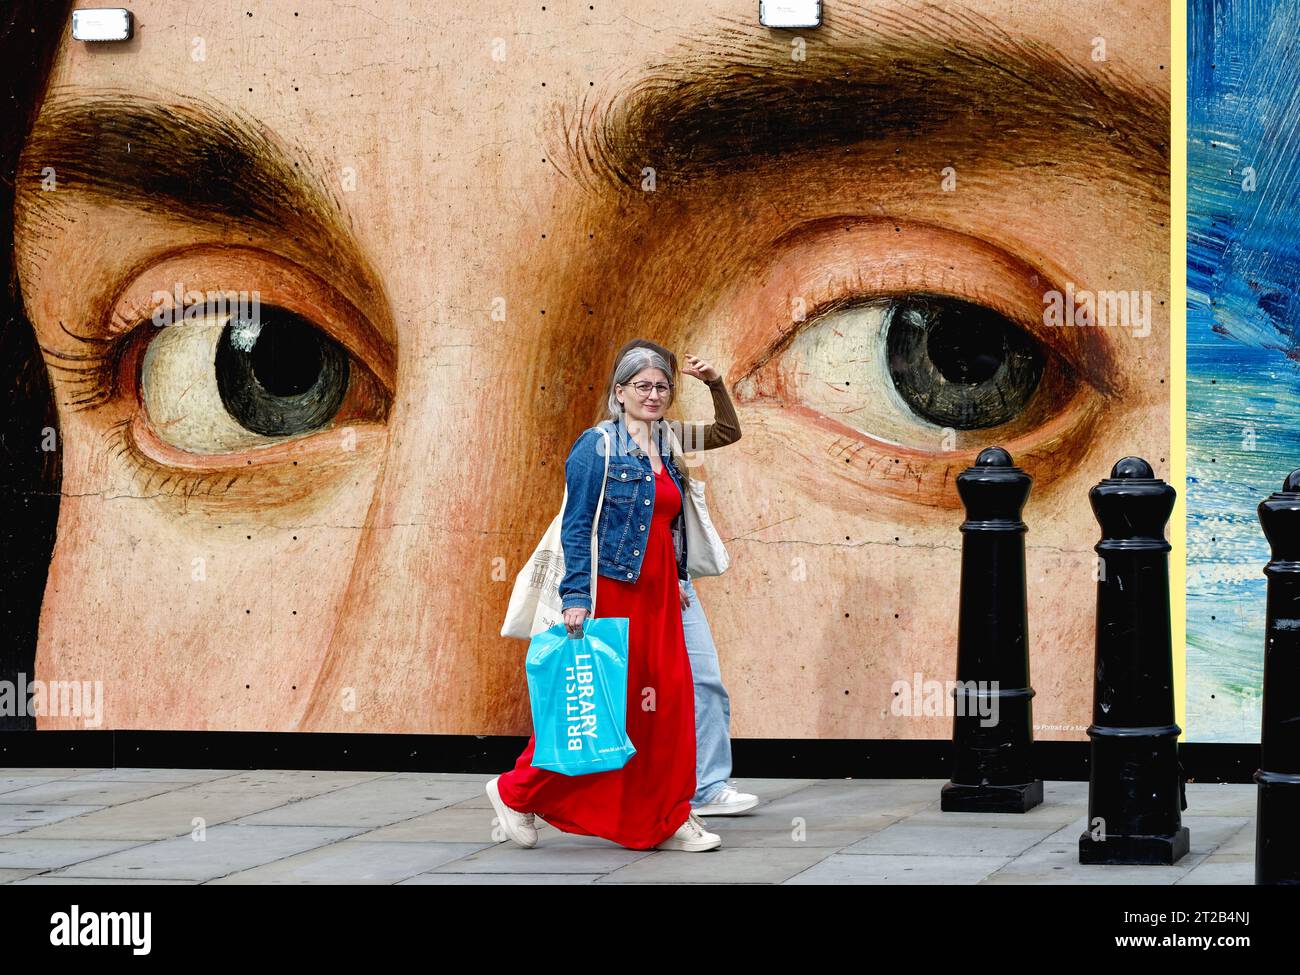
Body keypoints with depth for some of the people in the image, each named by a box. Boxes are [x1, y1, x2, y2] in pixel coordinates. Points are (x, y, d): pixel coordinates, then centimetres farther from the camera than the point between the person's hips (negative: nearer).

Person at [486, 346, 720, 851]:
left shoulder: (664, 452, 16)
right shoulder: (597, 446, -6)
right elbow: (576, 526, -10)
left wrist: (675, 582, 18)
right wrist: (575, 597, -17)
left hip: (656, 596, 7)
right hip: (609, 588, -7)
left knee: (666, 703, 2)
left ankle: (665, 819, 9)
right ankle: (517, 791, 13)